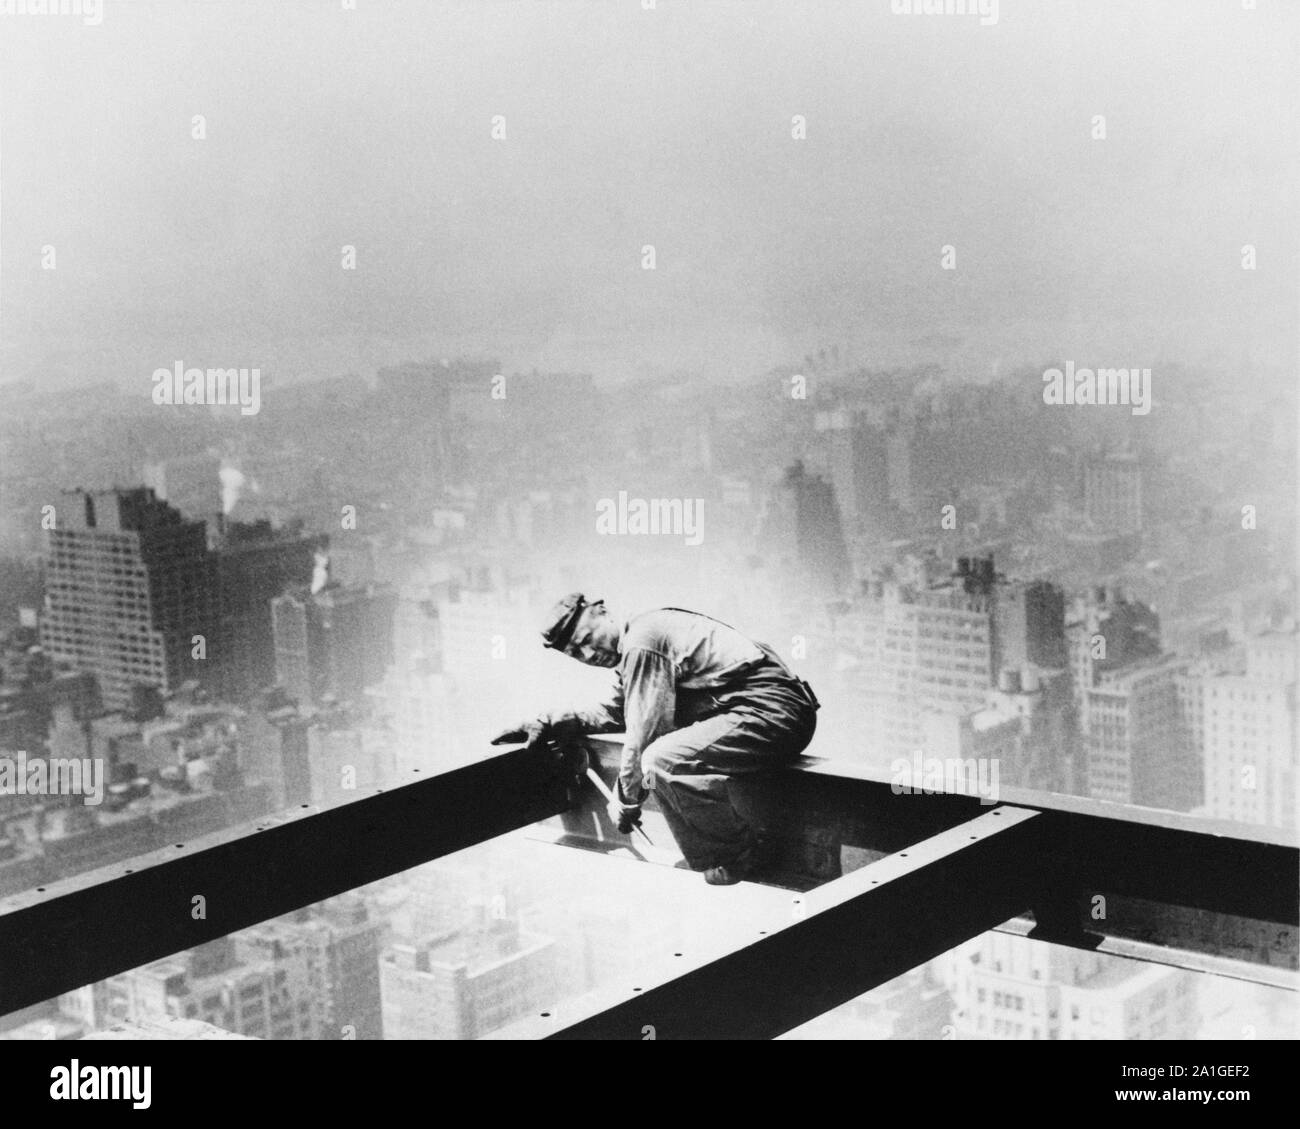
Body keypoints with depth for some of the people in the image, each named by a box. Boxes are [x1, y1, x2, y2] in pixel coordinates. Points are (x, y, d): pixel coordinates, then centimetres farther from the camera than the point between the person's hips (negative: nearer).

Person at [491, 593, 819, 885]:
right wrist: (545, 723, 28)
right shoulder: (631, 654, 20)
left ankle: (740, 859, -8)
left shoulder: (641, 641, -13)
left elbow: (643, 730, -13)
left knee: (662, 760, -22)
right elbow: (611, 714, 35)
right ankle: (711, 862, 12)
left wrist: (625, 799, -1)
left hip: (776, 713, -11)